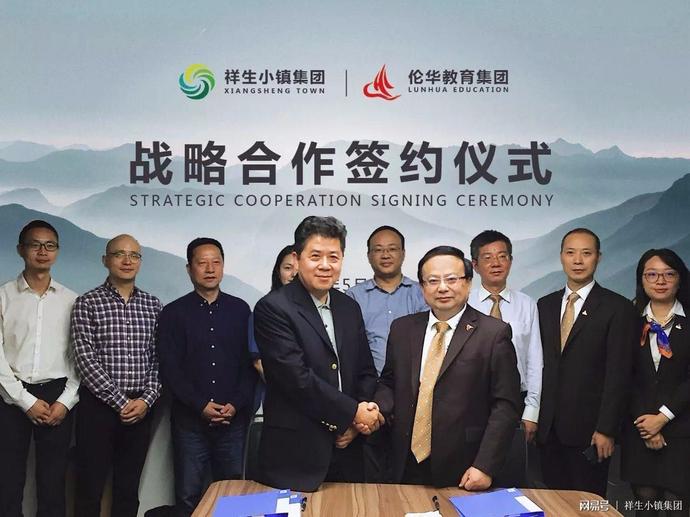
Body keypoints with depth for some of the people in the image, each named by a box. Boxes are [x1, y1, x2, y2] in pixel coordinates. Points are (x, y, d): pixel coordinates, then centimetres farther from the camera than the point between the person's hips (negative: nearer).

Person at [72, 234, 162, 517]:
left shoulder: (152, 305, 7)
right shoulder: (87, 303, -3)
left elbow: (159, 357, 5)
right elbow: (86, 359, -10)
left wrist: (146, 399, -8)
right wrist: (121, 401, -13)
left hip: (139, 408, 3)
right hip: (98, 405, -3)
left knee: (128, 488, 12)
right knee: (90, 488, 3)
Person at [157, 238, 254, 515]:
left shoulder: (240, 310, 6)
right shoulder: (173, 313, 2)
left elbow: (250, 363, 3)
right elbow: (170, 370, -4)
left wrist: (236, 404, -9)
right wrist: (201, 406, -12)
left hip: (234, 419, 1)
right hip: (190, 420, -1)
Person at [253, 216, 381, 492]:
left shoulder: (349, 308, 9)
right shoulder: (272, 308, -12)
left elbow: (366, 372, 12)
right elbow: (297, 378, -19)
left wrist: (357, 423, -4)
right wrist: (353, 412, -13)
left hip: (346, 449, 6)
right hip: (295, 453, -6)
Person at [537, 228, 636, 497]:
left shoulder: (617, 307, -5)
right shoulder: (545, 305, 10)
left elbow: (618, 374, -9)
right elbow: (540, 364, 10)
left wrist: (606, 430, -12)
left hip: (588, 428, -4)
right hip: (548, 428, 4)